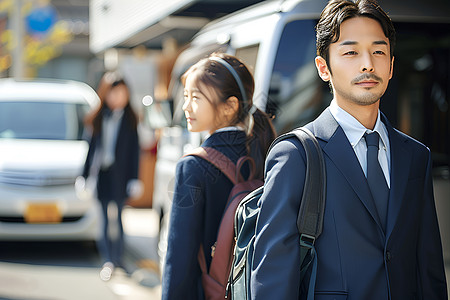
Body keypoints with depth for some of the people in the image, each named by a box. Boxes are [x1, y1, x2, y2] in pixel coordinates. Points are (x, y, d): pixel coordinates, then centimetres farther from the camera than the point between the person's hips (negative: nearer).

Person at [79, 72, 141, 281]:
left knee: (115, 215, -4)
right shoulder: (99, 118, 6)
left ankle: (113, 259, 4)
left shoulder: (129, 119, -1)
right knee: (106, 216, 4)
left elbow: (134, 151, -1)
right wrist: (87, 175, 9)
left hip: (120, 174, -3)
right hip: (102, 174, 3)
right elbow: (93, 146, 10)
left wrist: (134, 179, -4)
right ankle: (110, 259, 9)